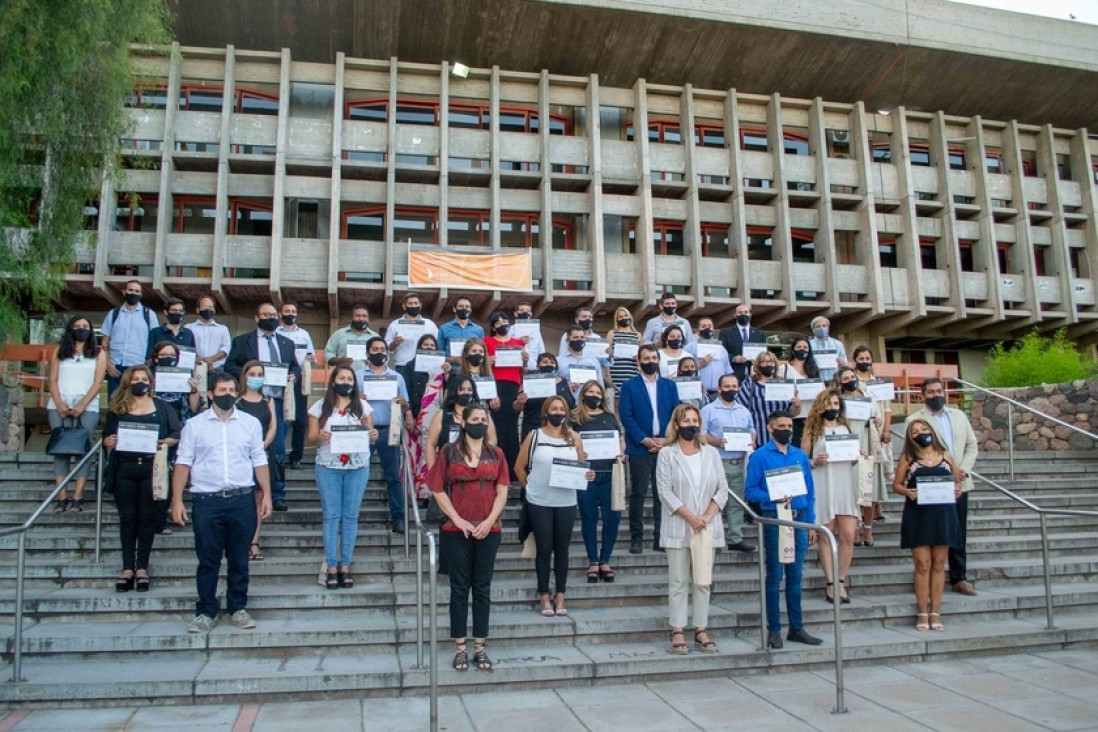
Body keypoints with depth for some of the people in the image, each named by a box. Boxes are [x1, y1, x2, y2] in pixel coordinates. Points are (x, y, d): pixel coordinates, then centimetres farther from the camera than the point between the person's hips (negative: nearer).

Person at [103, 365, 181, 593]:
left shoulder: (162, 407, 8)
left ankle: (142, 568, 9)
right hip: (125, 469, 1)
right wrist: (108, 442, -10)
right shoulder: (117, 408, 11)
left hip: (151, 468, -1)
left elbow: (178, 434, 4)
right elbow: (106, 435, 12)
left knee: (147, 517, 3)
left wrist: (166, 442, -15)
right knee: (127, 518, 4)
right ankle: (127, 568, 9)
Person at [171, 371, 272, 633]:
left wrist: (267, 494, 0)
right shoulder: (194, 425, 3)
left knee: (239, 560, 9)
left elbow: (259, 461, 6)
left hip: (242, 500, 1)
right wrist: (177, 500, -5)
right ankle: (206, 612, 18)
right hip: (207, 501, -1)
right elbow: (183, 463, 1)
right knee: (208, 560, 6)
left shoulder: (251, 423, 7)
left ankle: (238, 608, 21)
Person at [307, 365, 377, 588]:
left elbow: (370, 433, 7)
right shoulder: (320, 406, 3)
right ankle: (331, 568, 7)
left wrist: (373, 436, -16)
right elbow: (310, 437, 2)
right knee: (331, 516, 1)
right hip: (328, 468, -1)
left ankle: (345, 567, 10)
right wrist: (319, 437, -20)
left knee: (351, 516, 4)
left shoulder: (363, 406, 7)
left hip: (358, 467, 1)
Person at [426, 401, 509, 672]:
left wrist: (489, 521, -9)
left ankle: (480, 647, 16)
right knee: (459, 588, 5)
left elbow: (502, 491, 3)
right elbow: (438, 490, -2)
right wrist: (458, 520, -11)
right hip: (457, 530, -2)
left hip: (489, 530, 2)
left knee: (482, 588, 8)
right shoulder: (449, 452, 1)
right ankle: (460, 648, 13)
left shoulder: (496, 453, 7)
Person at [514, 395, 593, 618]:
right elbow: (519, 467, 3)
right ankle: (544, 598, 15)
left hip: (566, 502, 2)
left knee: (562, 549, 8)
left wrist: (588, 476, -10)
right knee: (544, 549, 5)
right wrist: (531, 487, 4)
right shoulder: (534, 436, -2)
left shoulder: (574, 438, 4)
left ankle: (560, 597, 19)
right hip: (539, 503, -2)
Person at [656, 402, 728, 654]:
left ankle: (701, 631, 12)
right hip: (678, 527, -3)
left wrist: (707, 516, -8)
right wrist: (690, 517, -14)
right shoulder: (667, 454, 0)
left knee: (703, 581, 7)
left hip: (708, 527, 3)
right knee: (678, 581, 1)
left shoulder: (711, 453, 10)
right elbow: (665, 491, -7)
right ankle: (677, 632, 6)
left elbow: (722, 489, 5)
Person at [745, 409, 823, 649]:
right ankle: (774, 630, 10)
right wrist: (773, 498, -23)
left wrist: (811, 523, 8)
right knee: (775, 576, 2)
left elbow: (810, 491, 13)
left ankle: (796, 628, 19)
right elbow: (750, 490, -8)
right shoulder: (760, 456, -3)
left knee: (795, 575, 10)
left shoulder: (801, 455, 12)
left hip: (799, 519, 4)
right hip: (774, 520, -4)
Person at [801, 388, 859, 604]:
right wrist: (815, 461, -16)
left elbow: (855, 460, 23)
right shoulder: (812, 430, 5)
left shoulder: (848, 428, 16)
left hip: (845, 487, 3)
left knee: (848, 535, -3)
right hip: (822, 487, -3)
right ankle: (830, 583, 8)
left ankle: (841, 582, 8)